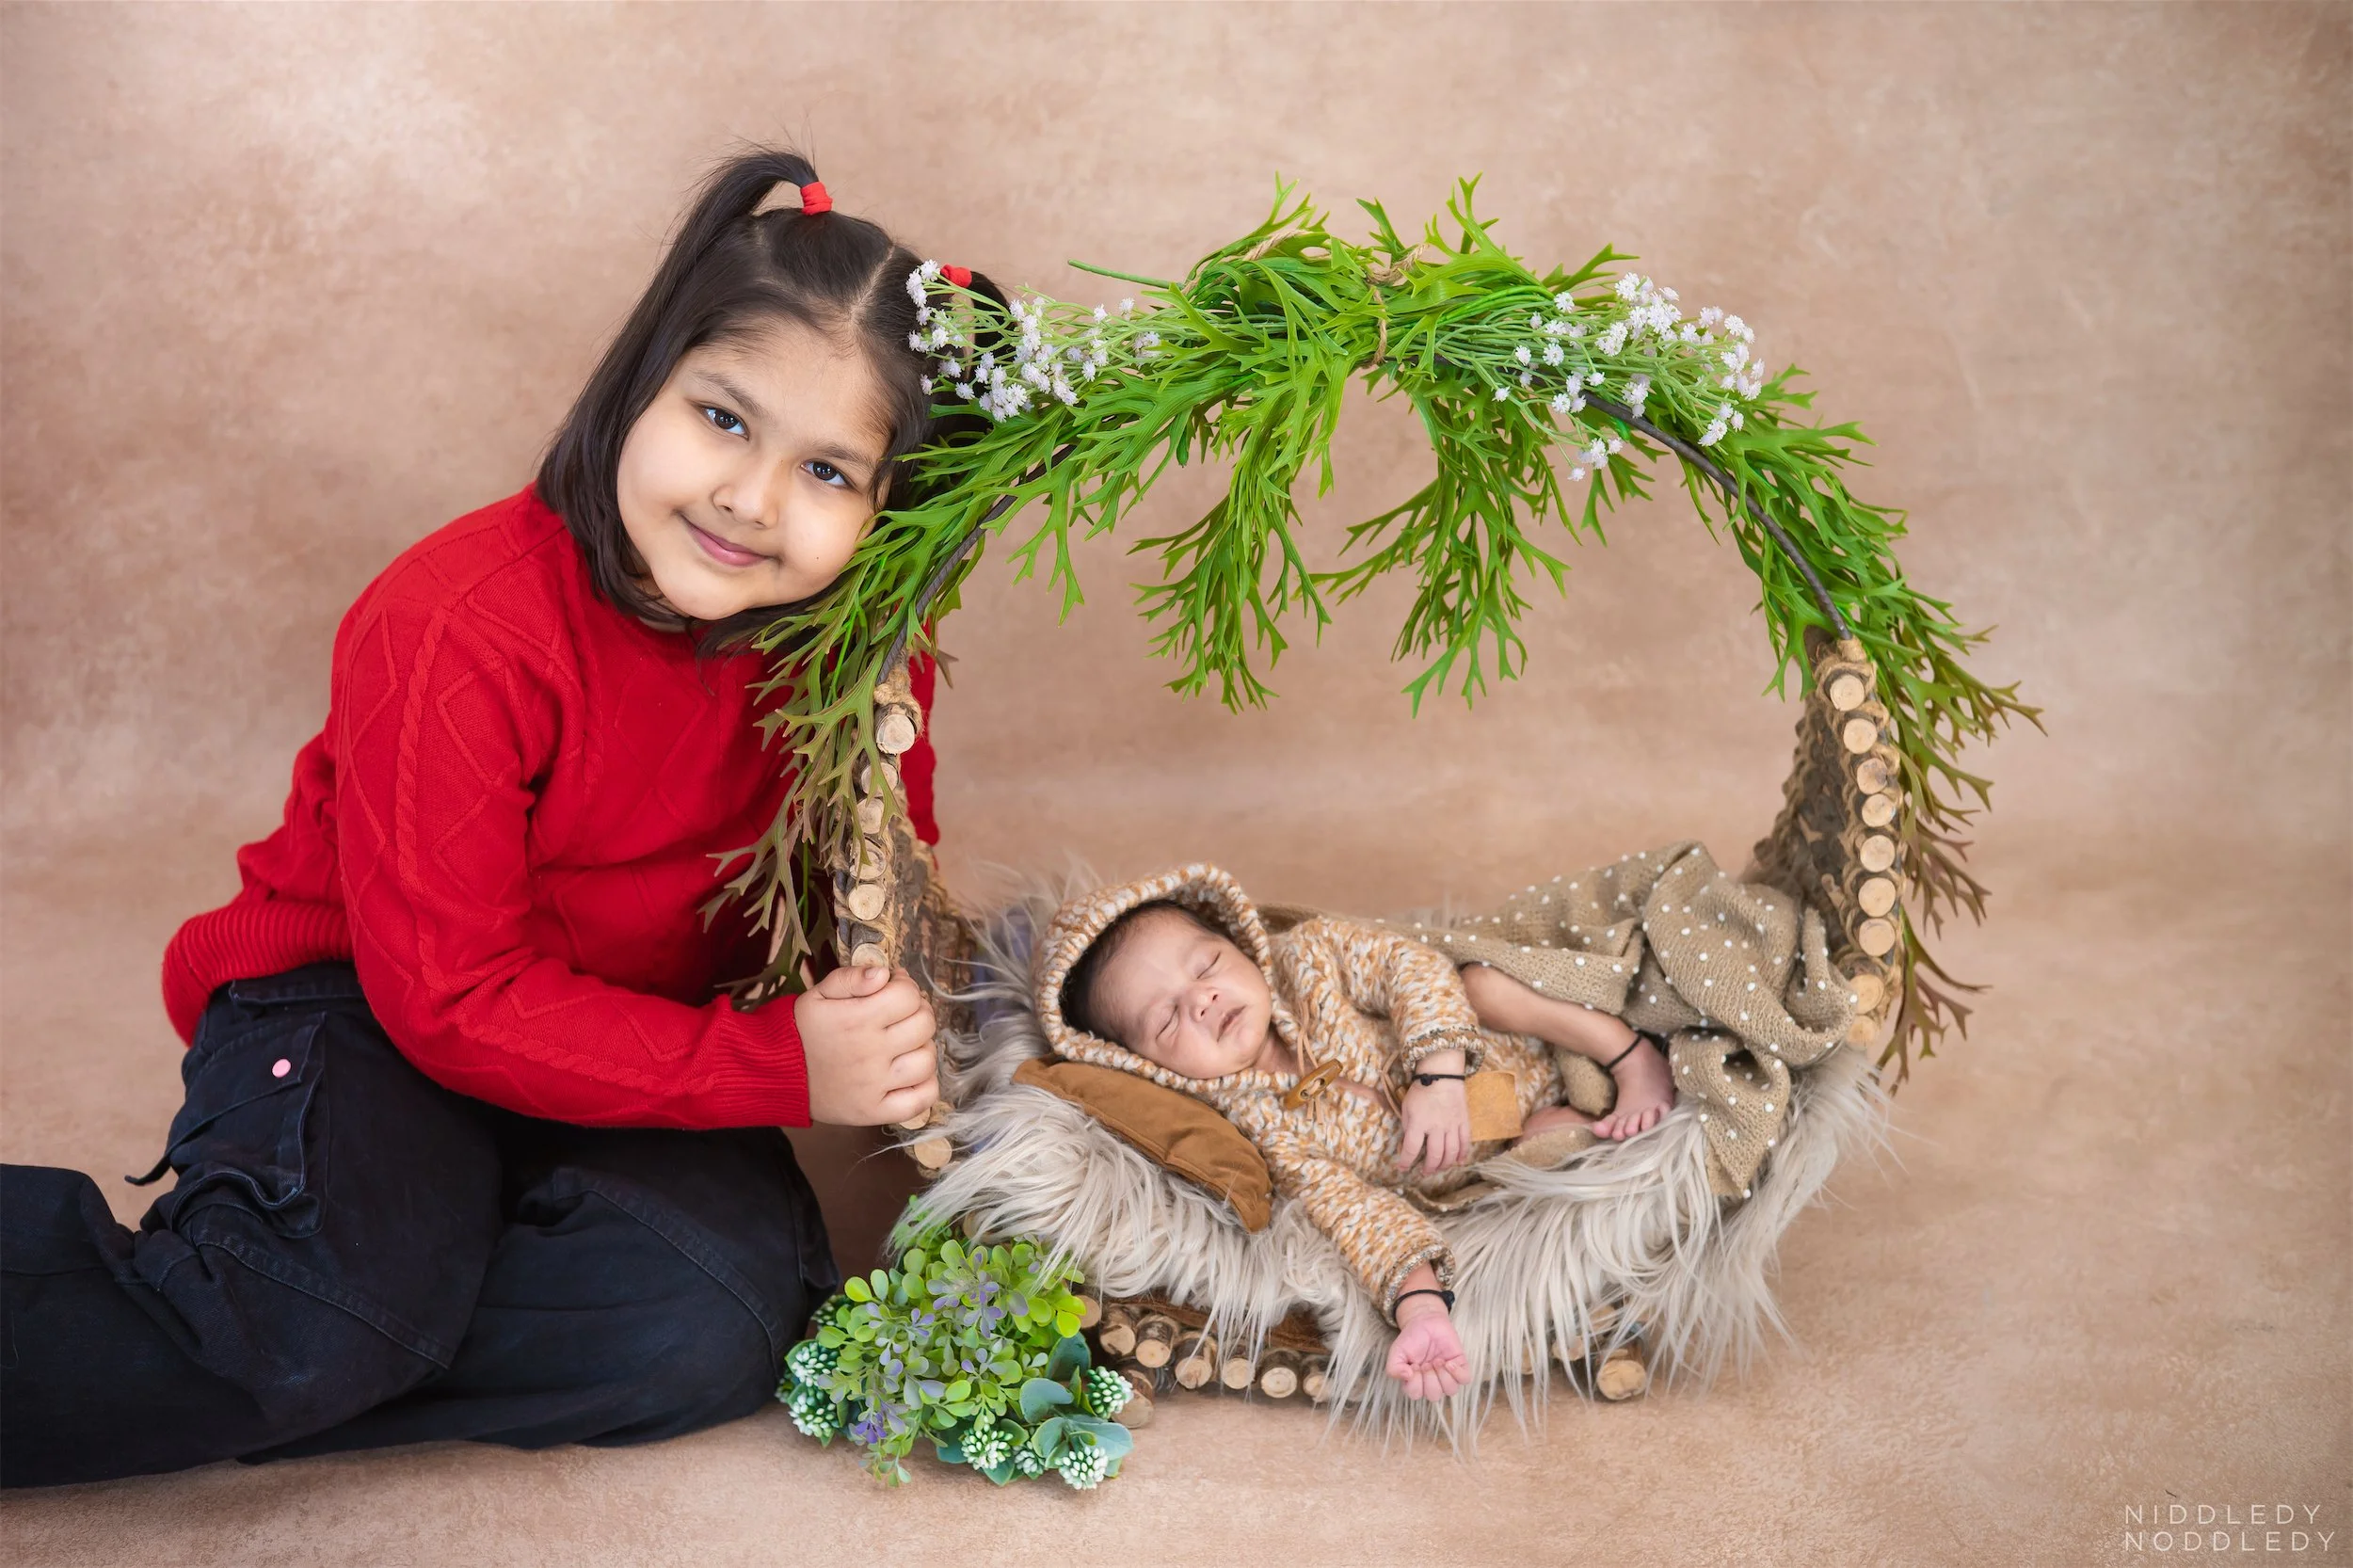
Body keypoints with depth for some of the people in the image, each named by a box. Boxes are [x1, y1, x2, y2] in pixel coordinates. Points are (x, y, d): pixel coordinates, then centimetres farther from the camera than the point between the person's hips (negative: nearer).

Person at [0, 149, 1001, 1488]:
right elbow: (456, 999, -23)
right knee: (332, 1315, -33)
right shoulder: (460, 634, -24)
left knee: (725, 1321, -22)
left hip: (635, 1036, 6)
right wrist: (779, 1068, -28)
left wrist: (871, 1014, -16)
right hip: (356, 1011, -5)